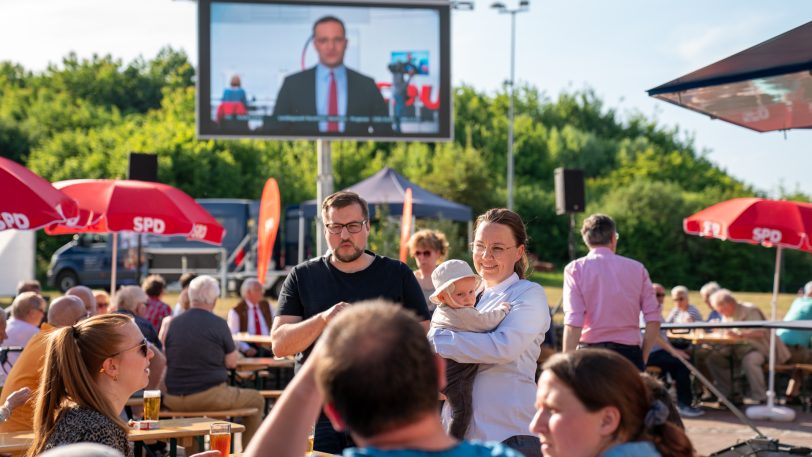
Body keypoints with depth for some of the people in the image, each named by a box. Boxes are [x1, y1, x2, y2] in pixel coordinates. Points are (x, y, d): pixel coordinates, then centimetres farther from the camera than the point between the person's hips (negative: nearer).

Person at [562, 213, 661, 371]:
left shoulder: (576, 269, 0)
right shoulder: (637, 268, 8)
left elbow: (573, 323, -10)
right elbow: (653, 320, 2)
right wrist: (642, 358, 11)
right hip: (629, 353, 2)